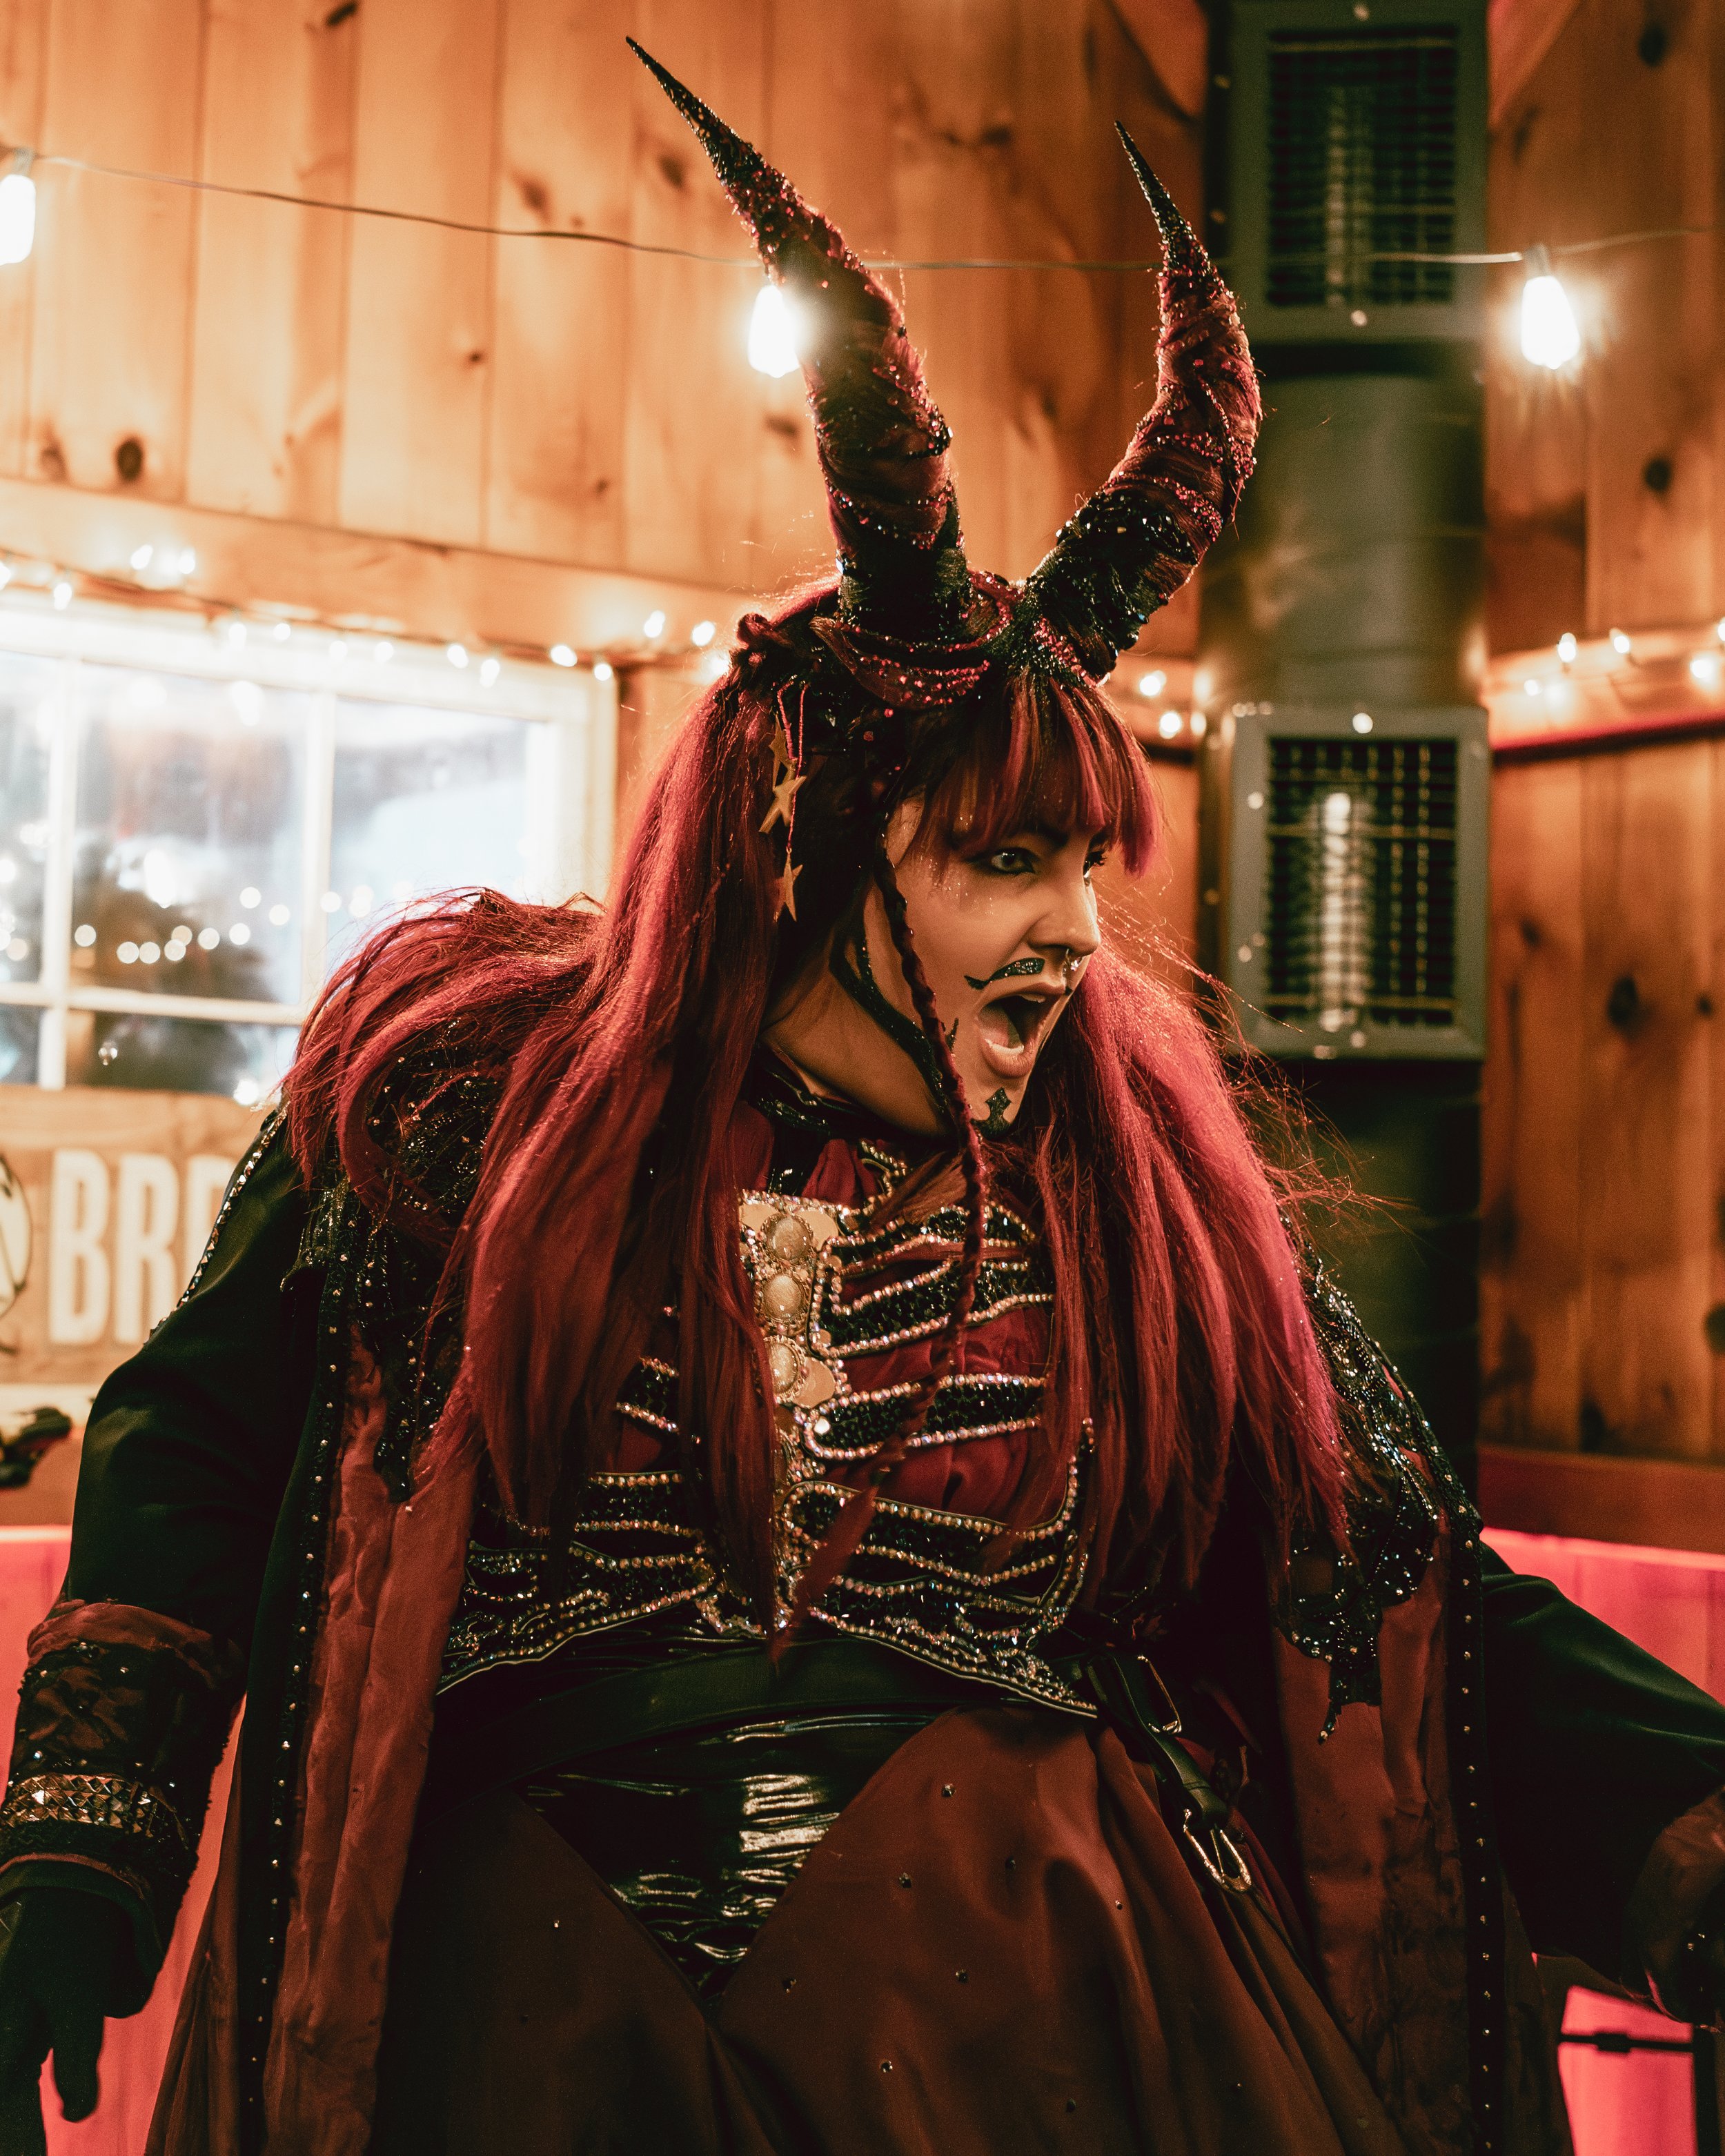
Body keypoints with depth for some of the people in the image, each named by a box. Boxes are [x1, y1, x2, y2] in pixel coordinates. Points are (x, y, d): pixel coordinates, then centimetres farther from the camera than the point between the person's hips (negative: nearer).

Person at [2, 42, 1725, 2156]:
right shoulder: (466, 1088, -4)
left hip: (1012, 1975, 1)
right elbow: (196, 1445, 4)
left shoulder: (1146, 1176, -1)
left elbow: (1391, 1602, -2)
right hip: (538, 1984, 0)